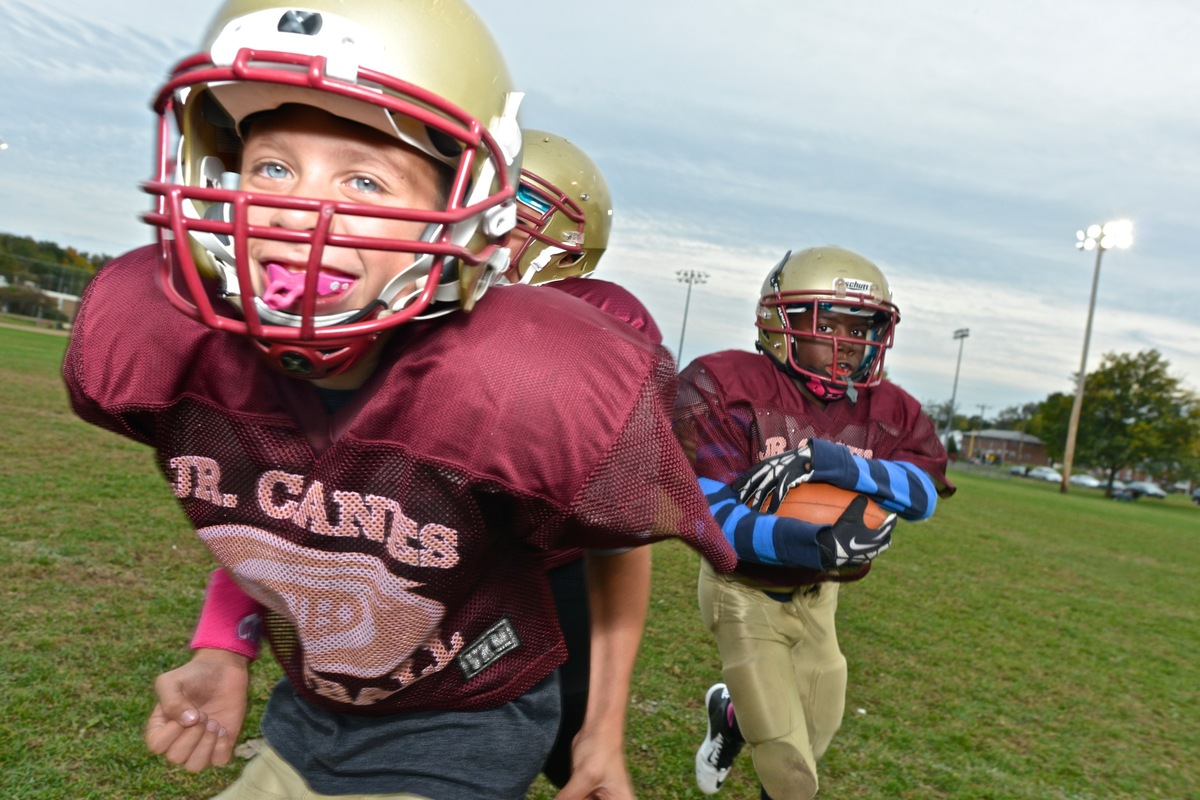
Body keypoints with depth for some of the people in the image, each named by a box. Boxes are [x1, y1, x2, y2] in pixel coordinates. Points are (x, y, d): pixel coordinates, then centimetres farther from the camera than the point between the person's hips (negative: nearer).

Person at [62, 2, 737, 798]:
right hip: (304, 712, 4)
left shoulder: (543, 391, -35)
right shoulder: (144, 335, -22)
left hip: (461, 734, -3)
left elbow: (620, 543, -13)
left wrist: (606, 730, -1)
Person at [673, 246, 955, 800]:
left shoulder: (888, 411, -7)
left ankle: (730, 717, 51)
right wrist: (812, 545, -45)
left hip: (817, 597, 5)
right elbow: (709, 516, -30)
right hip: (747, 592, -5)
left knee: (811, 738, 22)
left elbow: (924, 493, -24)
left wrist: (823, 461, -39)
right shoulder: (728, 388, -24)